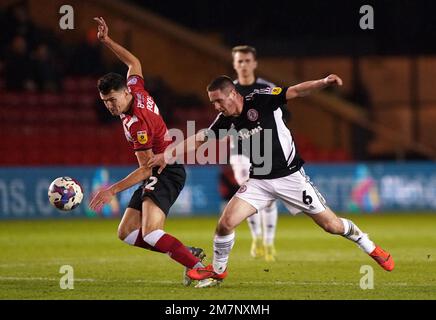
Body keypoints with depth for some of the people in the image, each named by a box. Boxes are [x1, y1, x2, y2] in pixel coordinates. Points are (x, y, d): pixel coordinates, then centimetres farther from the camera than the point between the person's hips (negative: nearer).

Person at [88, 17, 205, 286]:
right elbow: (134, 62, 21)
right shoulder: (136, 90, 0)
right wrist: (107, 41, 18)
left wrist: (113, 190, -20)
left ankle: (199, 268, -25)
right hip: (156, 175, 10)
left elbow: (146, 168, -21)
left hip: (167, 173, -10)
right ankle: (188, 254, 4)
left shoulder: (138, 124, -24)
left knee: (150, 232, -28)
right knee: (127, 233, 4)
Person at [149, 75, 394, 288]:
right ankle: (218, 271, 13)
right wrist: (168, 155, 8)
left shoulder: (261, 100, -16)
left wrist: (323, 83, -43)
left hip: (290, 176, -4)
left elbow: (296, 91, -26)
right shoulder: (227, 119, 0)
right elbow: (199, 139, 11)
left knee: (331, 224, -1)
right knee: (226, 223, -10)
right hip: (260, 181, 4)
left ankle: (371, 248, 23)